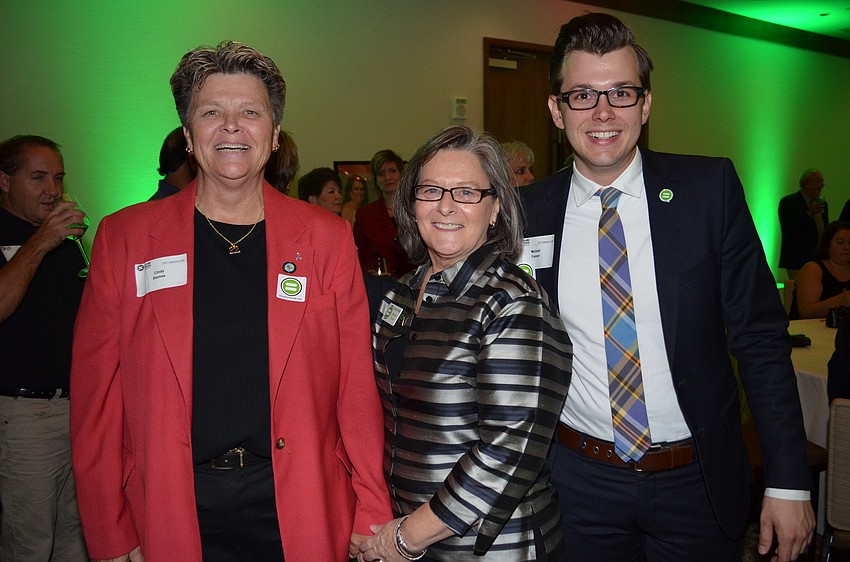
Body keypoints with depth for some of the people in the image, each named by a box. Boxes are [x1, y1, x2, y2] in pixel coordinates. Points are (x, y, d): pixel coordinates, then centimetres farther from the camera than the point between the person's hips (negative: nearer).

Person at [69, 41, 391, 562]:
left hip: (300, 508, 0)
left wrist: (372, 516, -4)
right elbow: (97, 395, 0)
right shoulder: (124, 237, -1)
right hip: (170, 512, 0)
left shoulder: (326, 237, -1)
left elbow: (357, 387, -1)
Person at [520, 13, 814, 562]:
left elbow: (761, 336, -6)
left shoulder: (710, 188, -8)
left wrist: (788, 481, -7)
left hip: (698, 481, 0)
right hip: (579, 481, 1)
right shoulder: (528, 212, -5)